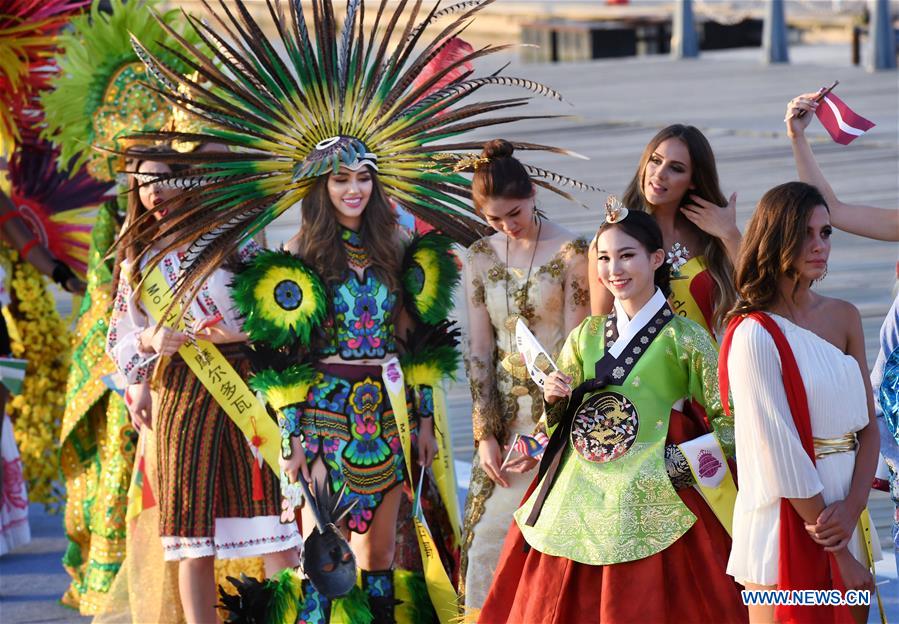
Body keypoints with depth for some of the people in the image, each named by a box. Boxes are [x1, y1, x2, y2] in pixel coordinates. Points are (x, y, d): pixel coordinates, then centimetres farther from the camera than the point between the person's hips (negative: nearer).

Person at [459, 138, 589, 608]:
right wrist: (485, 433, -3)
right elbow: (479, 350, 4)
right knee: (487, 536, 3)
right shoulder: (481, 257, 6)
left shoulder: (570, 253, -9)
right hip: (503, 411, 4)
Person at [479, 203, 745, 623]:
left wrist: (684, 463, -15)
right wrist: (554, 399, -2)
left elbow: (731, 424, -4)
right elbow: (558, 423, 19)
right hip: (579, 500, 5)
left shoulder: (683, 338, -2)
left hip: (650, 503, -5)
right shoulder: (586, 336, 12)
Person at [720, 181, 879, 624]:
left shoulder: (844, 317, 8)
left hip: (842, 513, 6)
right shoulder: (755, 334, -11)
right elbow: (780, 454, -15)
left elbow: (869, 424, 7)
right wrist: (840, 555, -14)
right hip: (786, 521, -6)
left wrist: (852, 507, -11)